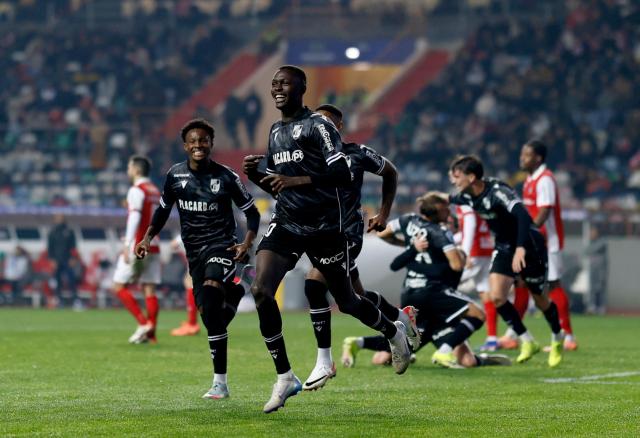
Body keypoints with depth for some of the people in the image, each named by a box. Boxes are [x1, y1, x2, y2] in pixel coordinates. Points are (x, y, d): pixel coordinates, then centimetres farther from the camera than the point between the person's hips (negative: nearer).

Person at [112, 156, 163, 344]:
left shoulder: (136, 191, -10)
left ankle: (143, 323, -11)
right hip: (153, 246, 8)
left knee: (119, 286, -1)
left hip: (137, 246, -8)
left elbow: (135, 218, -20)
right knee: (149, 289, 4)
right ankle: (150, 333, -3)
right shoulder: (155, 191, 15)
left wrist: (128, 245, -24)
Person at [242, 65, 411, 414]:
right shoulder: (275, 131, 14)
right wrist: (254, 174, 1)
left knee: (346, 301, 7)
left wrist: (298, 180, -30)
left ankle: (393, 332, 40)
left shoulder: (318, 126, -11)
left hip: (324, 227, -6)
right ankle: (284, 377, -7)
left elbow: (343, 174, -20)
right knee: (260, 290, -15)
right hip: (285, 224, 6)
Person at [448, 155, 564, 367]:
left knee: (541, 300, 8)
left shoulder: (497, 191, -31)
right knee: (496, 296, -11)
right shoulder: (467, 196, -8)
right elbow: (450, 200, 17)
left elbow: (523, 215, -44)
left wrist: (521, 249, -53)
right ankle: (527, 342, 3)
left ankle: (557, 340, 34)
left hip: (528, 246, -6)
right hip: (504, 247, 6)